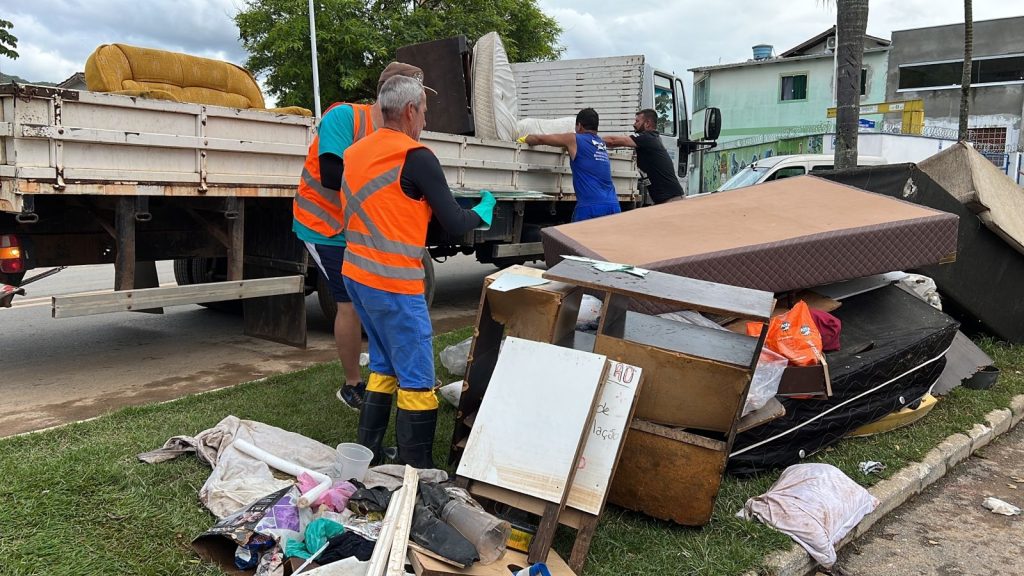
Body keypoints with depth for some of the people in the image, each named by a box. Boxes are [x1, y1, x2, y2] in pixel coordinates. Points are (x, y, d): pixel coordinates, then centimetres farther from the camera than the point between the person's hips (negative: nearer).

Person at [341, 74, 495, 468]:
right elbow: (454, 224, -9)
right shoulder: (416, 158, -12)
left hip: (356, 274, 9)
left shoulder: (356, 152, 10)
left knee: (384, 367, 20)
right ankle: (418, 472, 3)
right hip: (394, 285, -8)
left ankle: (367, 455, 27)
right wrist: (484, 211, 11)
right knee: (416, 380, -1)